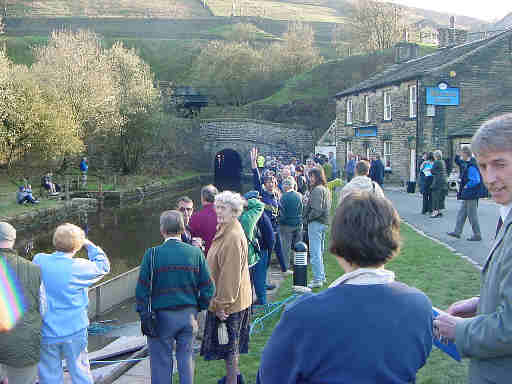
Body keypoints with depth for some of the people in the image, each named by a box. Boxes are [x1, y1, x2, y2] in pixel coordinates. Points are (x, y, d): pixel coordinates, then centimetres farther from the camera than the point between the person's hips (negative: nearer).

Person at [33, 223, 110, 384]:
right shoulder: (78, 267, -16)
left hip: (46, 333, 3)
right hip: (74, 331, -2)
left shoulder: (38, 261, -8)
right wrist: (89, 245, 7)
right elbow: (103, 266, -1)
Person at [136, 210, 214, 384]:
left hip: (162, 316, -2)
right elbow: (208, 288, -2)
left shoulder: (152, 254, -13)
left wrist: (144, 313, 4)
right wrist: (198, 307, 13)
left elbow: (142, 288, -10)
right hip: (189, 315, 3)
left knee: (161, 361, 10)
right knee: (186, 357, 17)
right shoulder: (195, 252, -5)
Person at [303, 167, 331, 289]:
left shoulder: (317, 190, -17)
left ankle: (317, 280, -4)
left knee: (315, 252, -6)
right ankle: (322, 276, 27)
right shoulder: (326, 189, 14)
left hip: (316, 223, -10)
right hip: (324, 222, 10)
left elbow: (317, 210, -23)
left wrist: (308, 218, -9)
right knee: (319, 251, 19)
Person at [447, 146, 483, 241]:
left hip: (471, 194, -10)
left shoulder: (471, 166, -21)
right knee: (461, 212, 15)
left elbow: (476, 180, -26)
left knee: (472, 214, -1)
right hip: (467, 194, 10)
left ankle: (477, 235, 8)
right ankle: (457, 232, 22)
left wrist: (467, 186, -15)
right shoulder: (466, 164, 9)